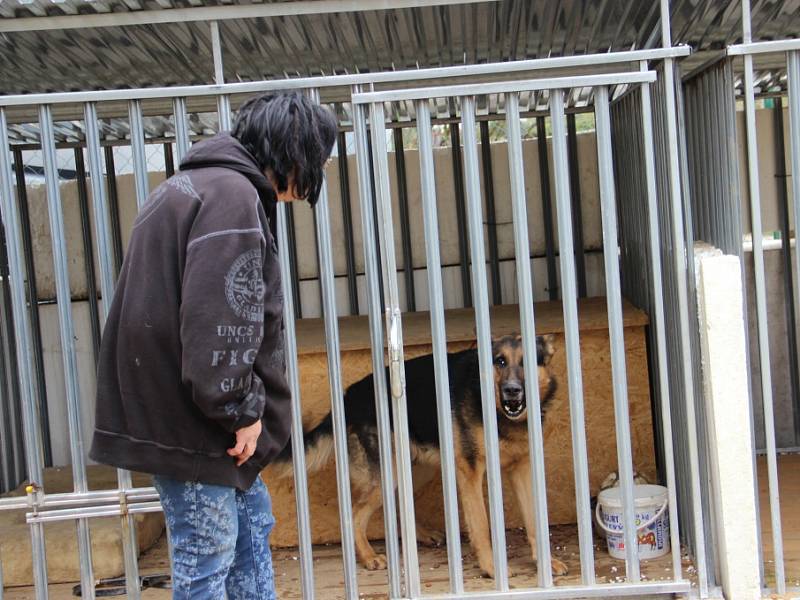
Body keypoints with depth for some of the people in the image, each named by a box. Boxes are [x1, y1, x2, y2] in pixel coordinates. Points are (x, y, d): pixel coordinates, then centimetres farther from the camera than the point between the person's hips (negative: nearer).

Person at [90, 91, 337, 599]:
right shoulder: (233, 196, -19)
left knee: (252, 529, 21)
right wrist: (242, 410, -15)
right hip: (189, 422, -11)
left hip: (174, 405, 11)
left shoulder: (199, 185, 16)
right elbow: (218, 327, -27)